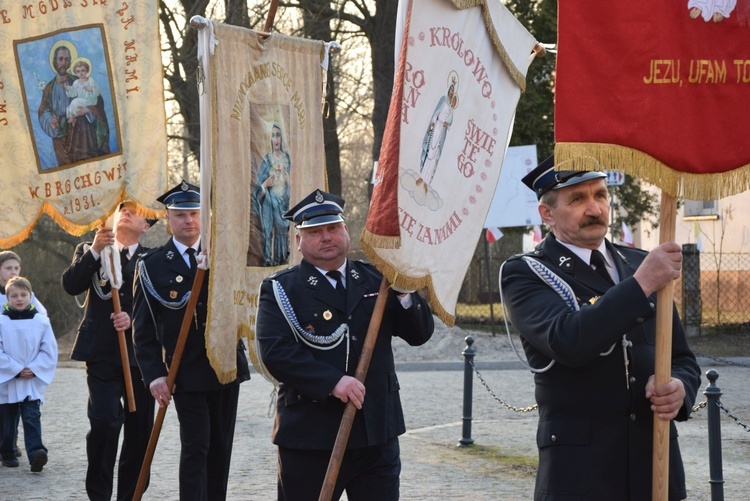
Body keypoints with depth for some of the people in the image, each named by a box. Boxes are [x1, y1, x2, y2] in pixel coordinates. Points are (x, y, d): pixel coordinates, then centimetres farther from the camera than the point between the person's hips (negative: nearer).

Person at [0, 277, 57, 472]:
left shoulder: (41, 321, -2)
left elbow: (49, 351, 0)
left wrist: (34, 369, -12)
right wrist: (16, 369, -14)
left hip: (33, 380, 0)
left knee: (32, 417, -11)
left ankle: (35, 452, -22)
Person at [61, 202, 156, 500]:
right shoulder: (89, 251, 12)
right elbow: (71, 285, -4)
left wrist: (133, 318, -17)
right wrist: (94, 251, -13)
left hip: (140, 352, 1)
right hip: (102, 352, -1)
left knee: (140, 427, 3)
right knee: (104, 421, -15)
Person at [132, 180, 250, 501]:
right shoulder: (151, 265, -1)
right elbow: (143, 329, -2)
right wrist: (154, 375, -11)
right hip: (186, 374, -3)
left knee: (221, 448, 9)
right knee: (195, 448, -9)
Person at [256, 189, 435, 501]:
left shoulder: (376, 280, 11)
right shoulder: (280, 290, 0)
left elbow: (420, 334, 7)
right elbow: (275, 353, -14)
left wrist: (404, 292, -11)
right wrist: (332, 382, -24)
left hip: (377, 434, 3)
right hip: (309, 437, -3)